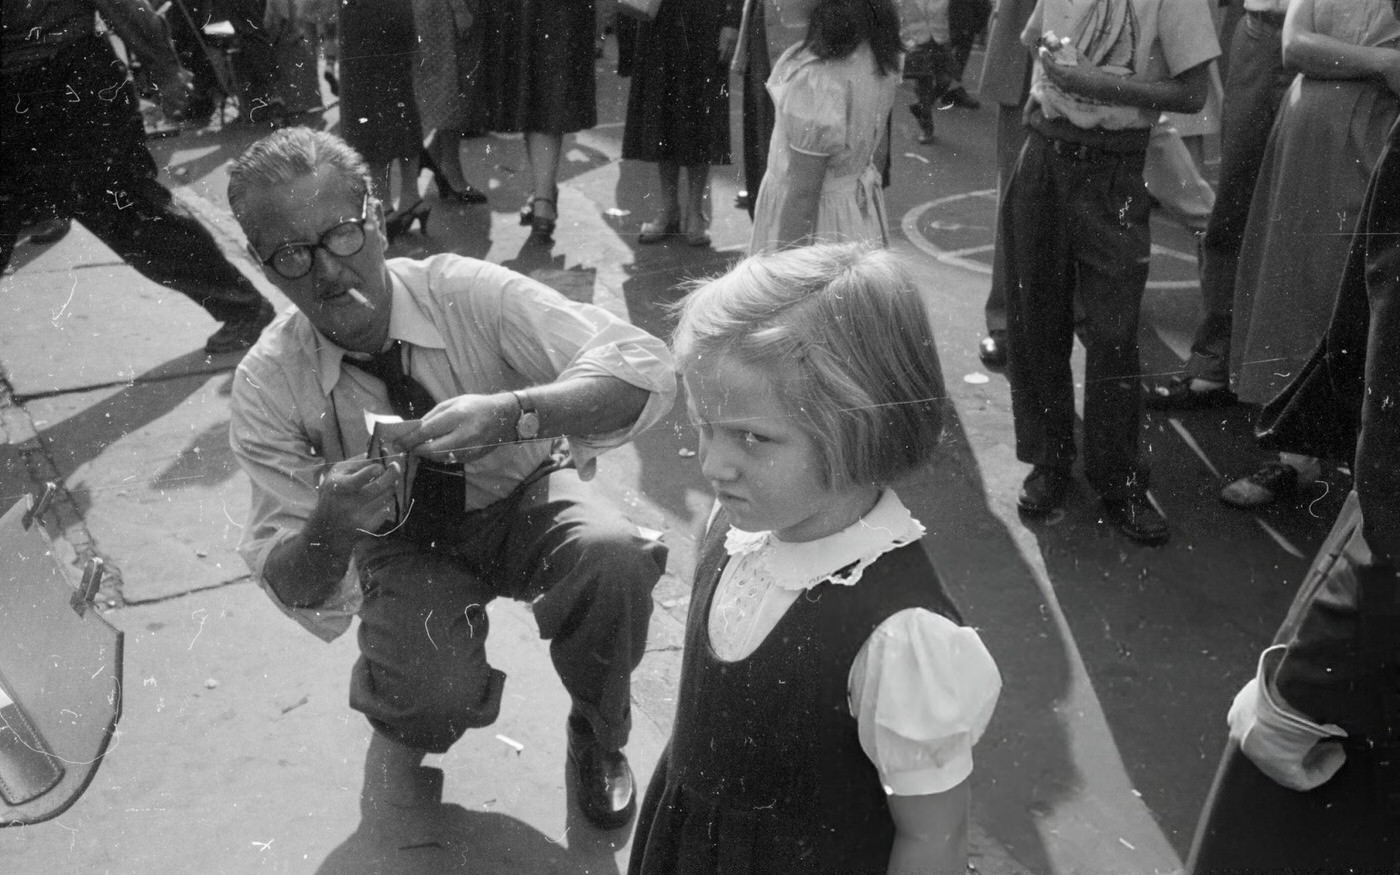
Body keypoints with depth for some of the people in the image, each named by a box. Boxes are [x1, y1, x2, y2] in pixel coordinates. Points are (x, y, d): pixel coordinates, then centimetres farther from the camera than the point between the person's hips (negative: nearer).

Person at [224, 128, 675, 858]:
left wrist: (509, 413, -50)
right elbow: (293, 589, -16)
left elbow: (646, 370, -34)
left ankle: (597, 736, 1)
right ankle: (400, 730, 12)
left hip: (524, 501, 0)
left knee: (612, 557, -32)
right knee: (438, 692, -29)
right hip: (402, 544, 0)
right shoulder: (267, 389, -18)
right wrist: (329, 529, -40)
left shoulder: (468, 293, -24)